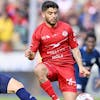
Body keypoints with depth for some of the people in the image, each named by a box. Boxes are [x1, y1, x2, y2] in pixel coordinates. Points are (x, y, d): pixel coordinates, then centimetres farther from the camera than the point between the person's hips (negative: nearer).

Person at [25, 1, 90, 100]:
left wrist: (80, 66, 4)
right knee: (38, 70, -38)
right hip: (49, 65, -1)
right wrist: (30, 54, -24)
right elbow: (33, 55, 0)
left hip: (67, 66, 1)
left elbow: (75, 48, 12)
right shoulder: (39, 32, -3)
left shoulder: (66, 28, 3)